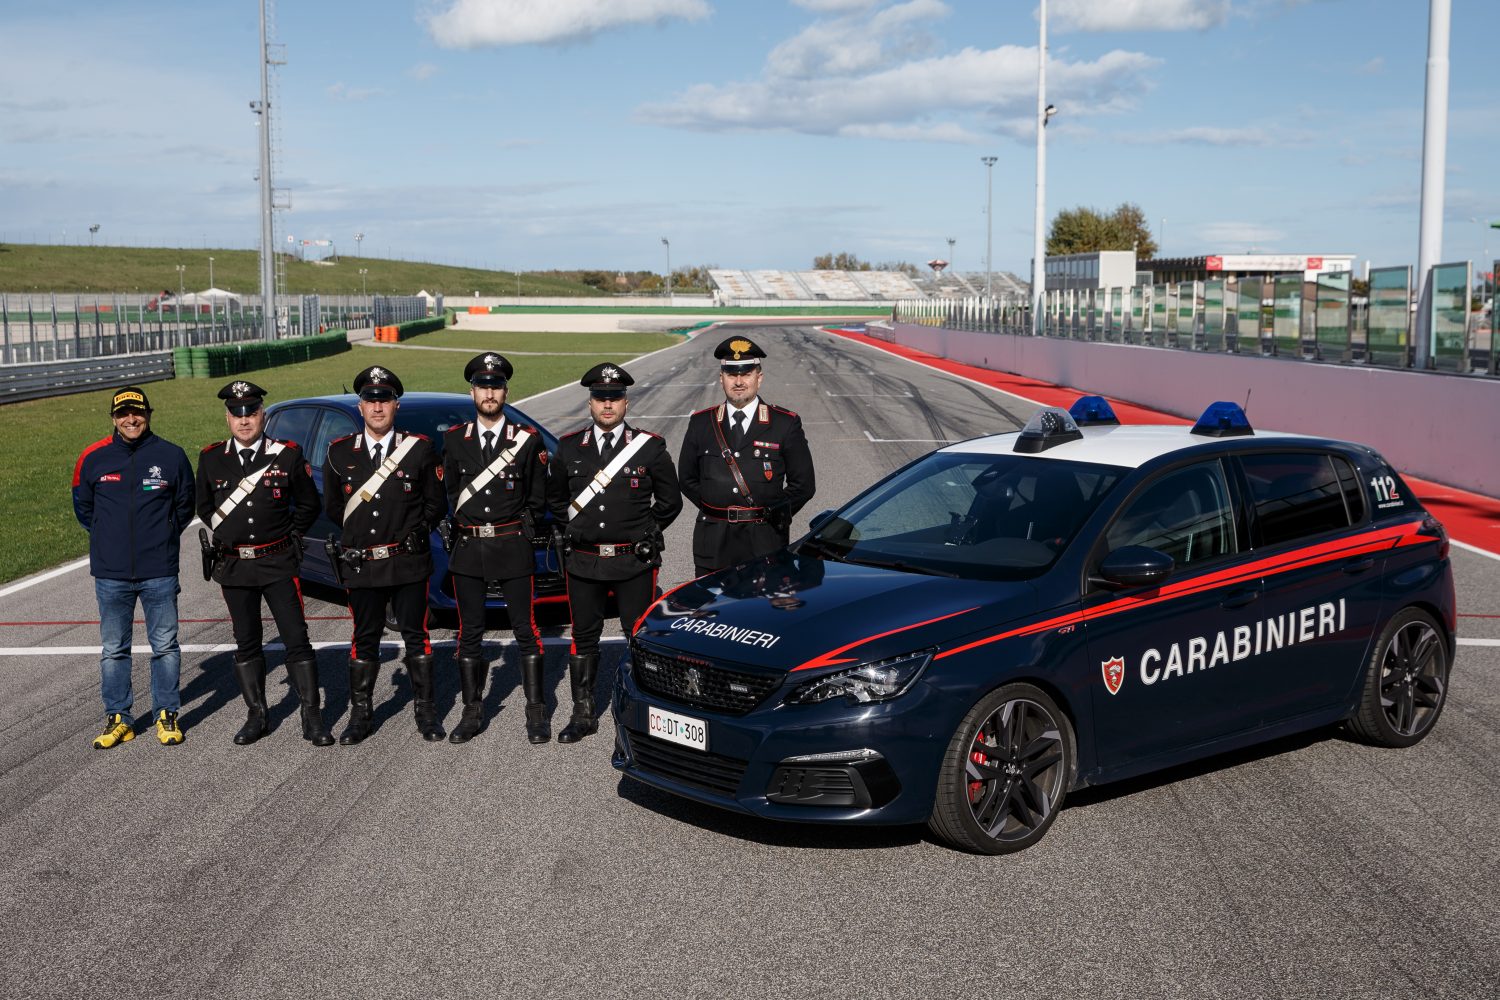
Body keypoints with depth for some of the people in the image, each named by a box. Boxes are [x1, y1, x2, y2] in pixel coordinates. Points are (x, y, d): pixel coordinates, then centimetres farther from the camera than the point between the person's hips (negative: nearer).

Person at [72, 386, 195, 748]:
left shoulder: (171, 456, -2)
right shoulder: (94, 457, 1)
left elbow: (185, 506, 11)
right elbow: (82, 506, 15)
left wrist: (161, 538, 9)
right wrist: (108, 539, 12)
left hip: (159, 572, -1)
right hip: (110, 574, 1)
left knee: (165, 646, 6)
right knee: (113, 649, 8)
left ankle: (167, 715, 17)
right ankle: (118, 719, 18)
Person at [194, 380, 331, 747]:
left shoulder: (288, 454, -2)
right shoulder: (211, 458, 3)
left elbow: (309, 504, 8)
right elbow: (204, 507, 17)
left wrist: (291, 537, 4)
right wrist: (226, 537, 9)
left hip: (278, 564, -2)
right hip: (234, 566, 2)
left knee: (297, 640, -3)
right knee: (246, 644, 10)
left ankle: (312, 718, 3)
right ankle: (257, 716, 21)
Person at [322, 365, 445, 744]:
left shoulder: (419, 449, -1)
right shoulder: (340, 452, 3)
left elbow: (434, 504, 7)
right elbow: (332, 507, 14)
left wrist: (412, 534, 0)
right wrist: (359, 533, 9)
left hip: (409, 563, -1)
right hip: (361, 565, 1)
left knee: (415, 637, 6)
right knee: (364, 641, 10)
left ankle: (425, 712, 16)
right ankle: (361, 714, 20)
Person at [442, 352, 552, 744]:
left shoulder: (528, 440, 0)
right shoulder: (454, 440, 6)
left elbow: (537, 498, 6)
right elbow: (448, 494, 12)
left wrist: (525, 533, 0)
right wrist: (456, 531, 5)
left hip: (513, 548, -2)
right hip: (467, 549, 2)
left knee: (526, 631, 1)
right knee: (470, 634, 8)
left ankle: (536, 714, 9)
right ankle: (472, 712, 18)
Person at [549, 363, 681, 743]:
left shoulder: (649, 447, -2)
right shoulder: (569, 448, 5)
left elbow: (670, 501, 6)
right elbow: (557, 499, 19)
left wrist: (644, 535, 6)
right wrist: (575, 530, 12)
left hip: (634, 562, -2)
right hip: (584, 562, 3)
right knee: (584, 639, 9)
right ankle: (583, 715, 20)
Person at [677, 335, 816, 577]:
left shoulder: (786, 424, 3)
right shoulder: (701, 423, 9)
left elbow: (803, 484, 5)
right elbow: (687, 479, 15)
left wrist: (772, 515, -2)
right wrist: (717, 511, 5)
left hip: (765, 543, -2)